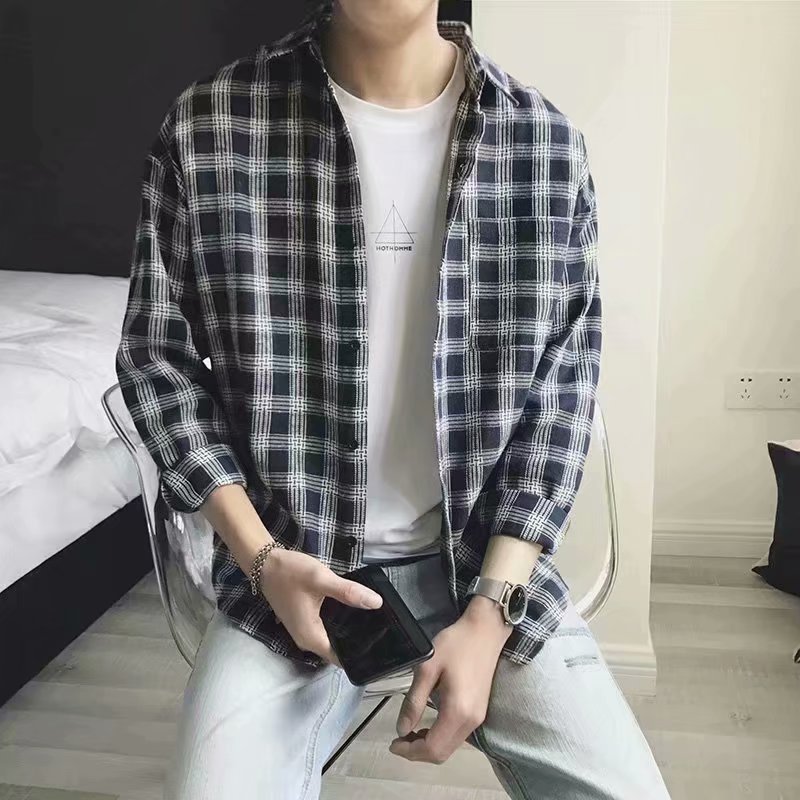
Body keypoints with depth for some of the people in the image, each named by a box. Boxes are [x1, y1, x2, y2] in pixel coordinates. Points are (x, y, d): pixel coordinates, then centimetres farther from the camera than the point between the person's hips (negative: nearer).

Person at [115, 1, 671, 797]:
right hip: (292, 559, 0)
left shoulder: (545, 142, -4)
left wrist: (490, 607, -11)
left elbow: (561, 386, -2)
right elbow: (156, 355, 1)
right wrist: (261, 556, -10)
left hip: (485, 549, 2)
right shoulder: (205, 127, -7)